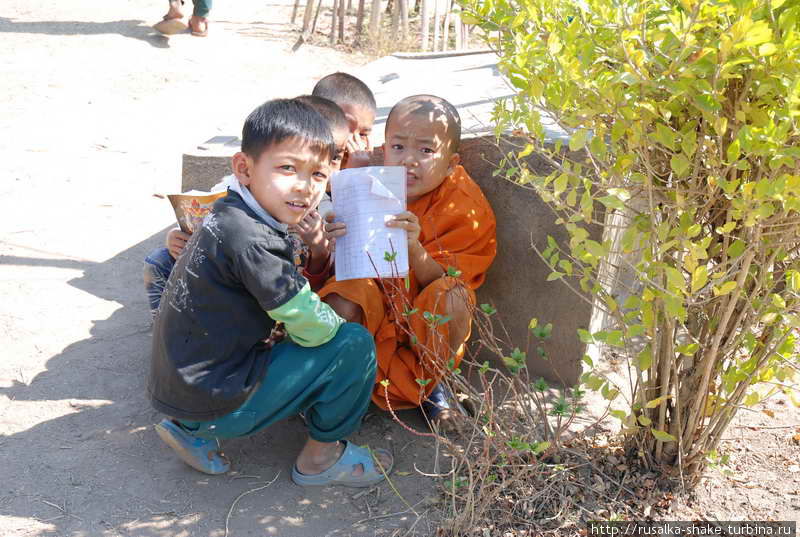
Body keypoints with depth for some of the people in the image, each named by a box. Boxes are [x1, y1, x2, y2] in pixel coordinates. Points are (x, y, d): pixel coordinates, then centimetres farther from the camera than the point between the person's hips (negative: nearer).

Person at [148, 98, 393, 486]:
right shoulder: (250, 240, -23)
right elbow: (313, 328, -19)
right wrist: (342, 323, 2)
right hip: (215, 404, -9)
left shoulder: (227, 216, 7)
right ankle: (322, 456, 11)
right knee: (354, 345, -10)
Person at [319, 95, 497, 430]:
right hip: (374, 296, 1)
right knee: (339, 303, -32)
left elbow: (439, 283, -19)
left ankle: (431, 384, -2)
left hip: (425, 320, 0)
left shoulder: (464, 205, -15)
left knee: (454, 297, -32)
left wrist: (415, 249, -41)